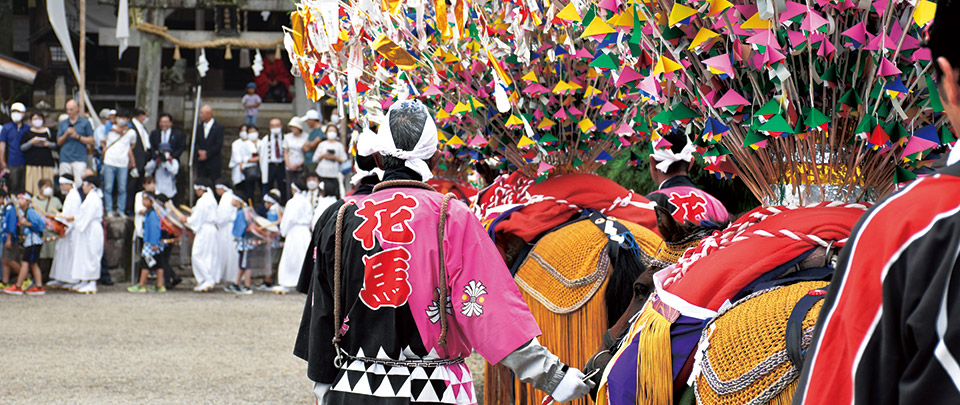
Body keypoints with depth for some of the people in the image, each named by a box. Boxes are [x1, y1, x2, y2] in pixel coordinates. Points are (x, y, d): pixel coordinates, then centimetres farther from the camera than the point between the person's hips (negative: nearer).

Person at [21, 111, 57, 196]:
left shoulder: (48, 132, 13)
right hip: (32, 163, -2)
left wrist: (48, 144, -6)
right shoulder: (27, 133, 8)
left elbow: (55, 144, 14)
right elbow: (22, 148, 3)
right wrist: (31, 142, -12)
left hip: (47, 163, 2)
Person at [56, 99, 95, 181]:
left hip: (79, 159, -3)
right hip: (65, 159, 3)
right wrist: (66, 134, -5)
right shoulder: (62, 124, 16)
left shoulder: (85, 123, 7)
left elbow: (91, 141, 2)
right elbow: (59, 142, 12)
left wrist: (77, 136, -8)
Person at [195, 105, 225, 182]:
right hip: (201, 163, 4)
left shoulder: (218, 127, -4)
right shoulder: (199, 127, 13)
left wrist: (207, 154, -13)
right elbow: (195, 142, 10)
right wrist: (199, 151, -10)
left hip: (213, 163, -4)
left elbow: (219, 145, -10)